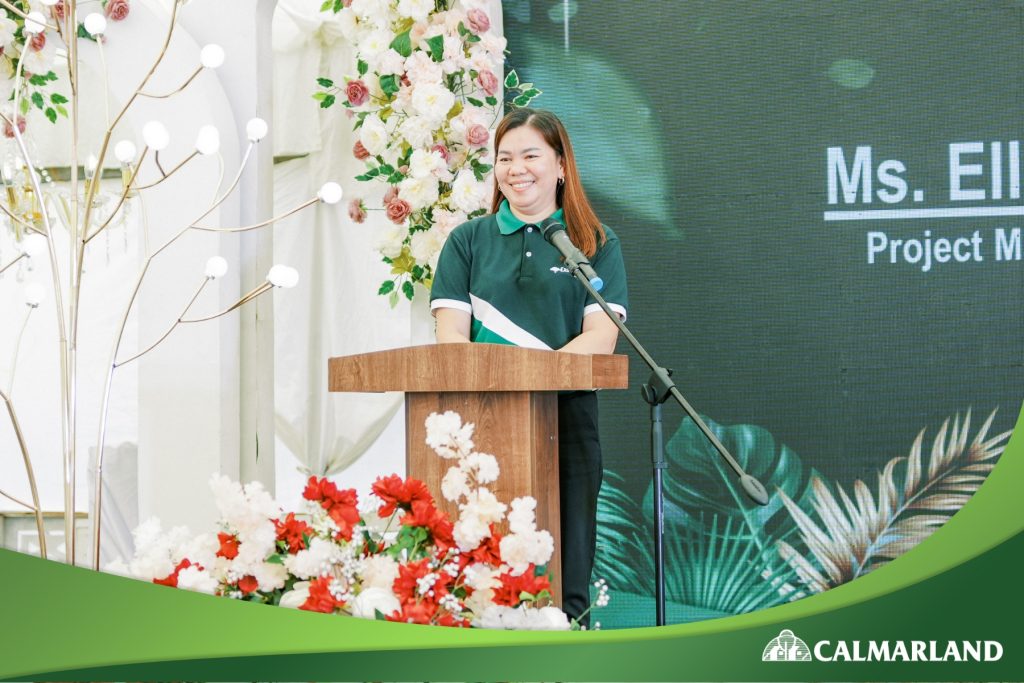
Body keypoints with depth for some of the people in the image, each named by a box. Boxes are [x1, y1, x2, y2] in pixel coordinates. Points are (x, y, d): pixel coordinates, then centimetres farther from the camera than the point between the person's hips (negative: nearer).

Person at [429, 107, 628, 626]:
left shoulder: (597, 245, 10)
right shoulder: (468, 241, 14)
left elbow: (600, 336, -2)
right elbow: (451, 335, 5)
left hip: (566, 414, -1)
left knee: (565, 561, -3)